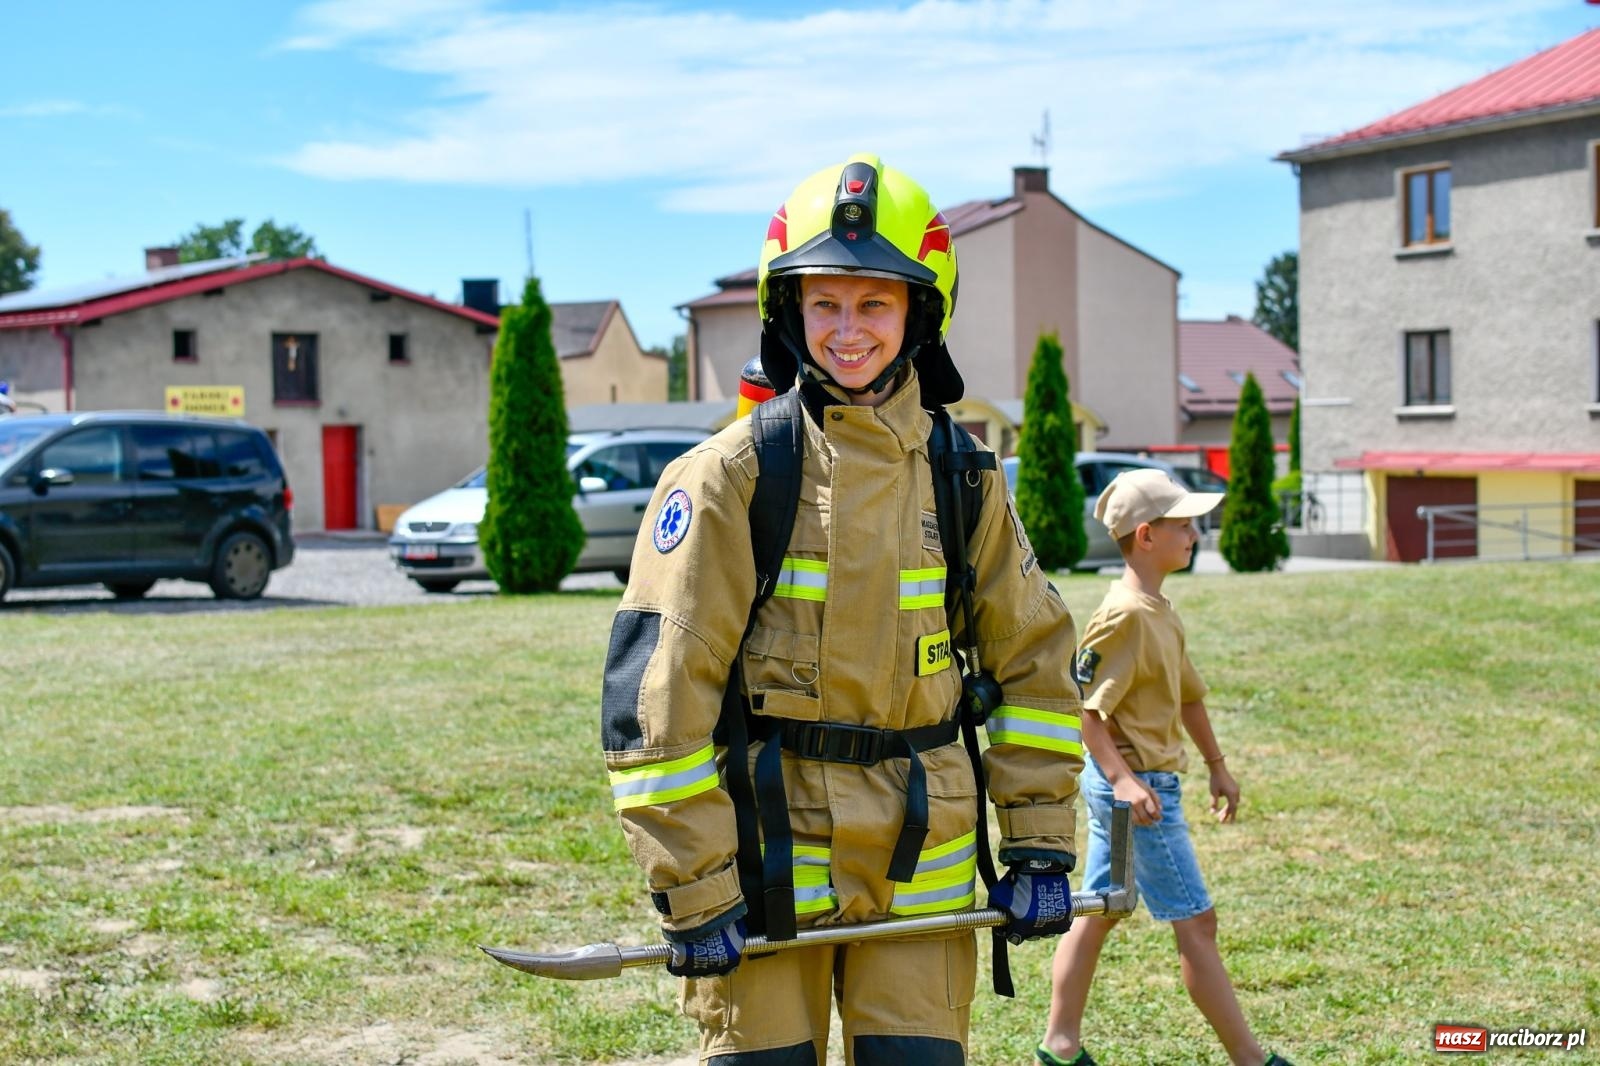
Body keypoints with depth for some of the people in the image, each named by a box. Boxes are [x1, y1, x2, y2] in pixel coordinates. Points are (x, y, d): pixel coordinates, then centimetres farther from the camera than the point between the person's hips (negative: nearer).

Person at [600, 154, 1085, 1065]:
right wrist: (693, 889, -12)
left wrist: (1040, 848, 8)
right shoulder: (732, 476, -7)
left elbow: (1035, 656, 13)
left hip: (920, 857, 3)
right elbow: (657, 685, -10)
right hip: (768, 848, -3)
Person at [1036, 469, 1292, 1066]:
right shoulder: (1126, 614, -19)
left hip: (1138, 783, 10)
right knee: (1195, 922, -3)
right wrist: (1121, 779, -30)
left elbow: (1187, 692, 23)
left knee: (1098, 913, 14)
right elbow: (1083, 706, -22)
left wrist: (1216, 764, 27)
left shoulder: (1160, 611, 12)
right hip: (1138, 786, -10)